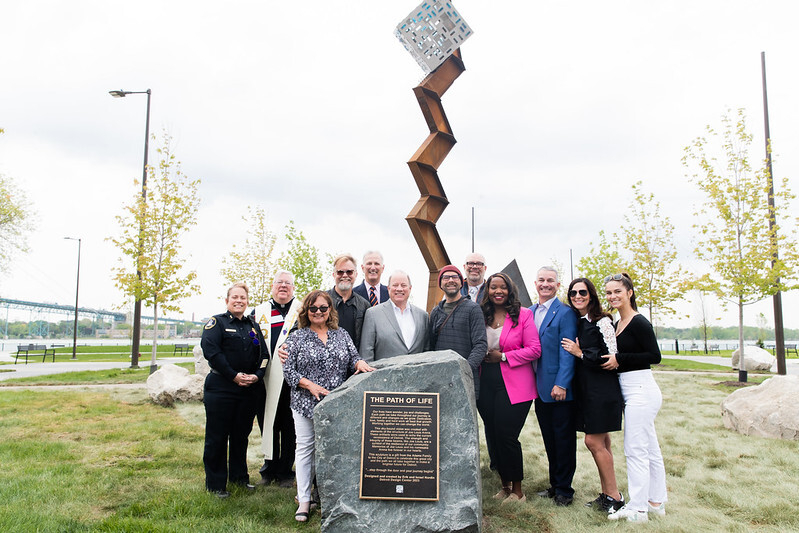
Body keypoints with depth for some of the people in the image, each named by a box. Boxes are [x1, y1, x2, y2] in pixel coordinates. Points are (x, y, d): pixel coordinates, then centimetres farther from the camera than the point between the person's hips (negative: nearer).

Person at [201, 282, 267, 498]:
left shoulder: (254, 326, 14)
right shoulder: (216, 323, -2)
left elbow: (263, 354, 11)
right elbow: (210, 351, -15)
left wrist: (257, 375, -7)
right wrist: (234, 376, -17)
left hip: (249, 389, 5)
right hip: (220, 389, -5)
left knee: (241, 434, 14)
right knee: (217, 436, 2)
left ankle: (239, 476, 28)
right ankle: (216, 484, 14)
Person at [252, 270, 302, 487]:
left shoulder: (302, 311, 3)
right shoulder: (259, 312, 11)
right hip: (266, 379, 3)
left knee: (289, 427, 6)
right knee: (266, 424, 12)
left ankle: (286, 471, 19)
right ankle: (269, 469, 27)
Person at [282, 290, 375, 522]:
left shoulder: (341, 334, 9)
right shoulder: (296, 338, 1)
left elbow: (353, 359, 10)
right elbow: (288, 370, -4)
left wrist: (360, 363, -14)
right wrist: (310, 385, -16)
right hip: (306, 403, -2)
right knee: (305, 448, 4)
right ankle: (304, 500, 14)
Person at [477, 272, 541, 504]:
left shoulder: (523, 315, -3)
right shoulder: (481, 316, 9)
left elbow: (534, 350, -7)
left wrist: (503, 356, -12)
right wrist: (483, 356, -5)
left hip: (513, 386, -4)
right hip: (486, 384, 4)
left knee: (506, 435, -5)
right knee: (492, 436, 8)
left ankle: (517, 490, 14)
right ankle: (505, 484, 26)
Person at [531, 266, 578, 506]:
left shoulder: (565, 313, -9)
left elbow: (567, 351, -14)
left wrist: (561, 384, -19)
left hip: (560, 389, -6)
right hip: (540, 388, 6)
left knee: (564, 440, 5)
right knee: (549, 439, 15)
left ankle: (564, 489, 17)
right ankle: (554, 484, 28)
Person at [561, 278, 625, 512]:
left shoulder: (602, 322, -10)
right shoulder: (576, 323, 12)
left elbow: (611, 357, -15)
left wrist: (580, 353, -12)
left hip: (602, 390, -7)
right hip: (585, 390, 7)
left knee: (593, 441, -7)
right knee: (601, 442, 12)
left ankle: (614, 496, 5)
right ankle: (606, 494, 20)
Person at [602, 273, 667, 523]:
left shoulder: (639, 323, -14)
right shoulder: (618, 323, 12)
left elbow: (654, 356, -18)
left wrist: (619, 359, -17)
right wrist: (614, 359, 2)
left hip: (641, 390, -9)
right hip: (632, 391, 9)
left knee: (635, 450, -4)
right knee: (650, 449, 16)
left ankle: (637, 508, 5)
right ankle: (656, 502, 26)